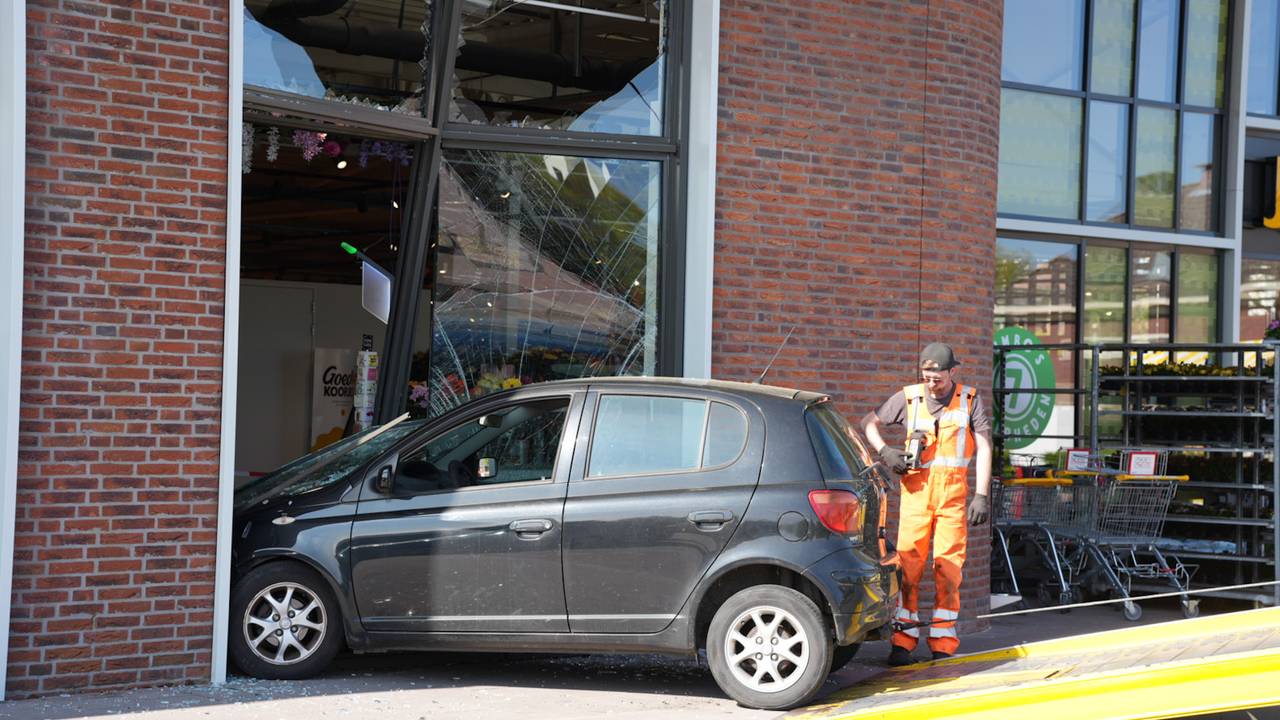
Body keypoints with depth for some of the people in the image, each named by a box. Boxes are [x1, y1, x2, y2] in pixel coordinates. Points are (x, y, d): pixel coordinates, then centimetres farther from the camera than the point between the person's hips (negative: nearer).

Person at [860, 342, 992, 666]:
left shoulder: (970, 399, 5)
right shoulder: (909, 397, 6)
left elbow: (983, 448, 2)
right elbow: (869, 422, 15)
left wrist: (981, 495, -6)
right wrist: (884, 451, -4)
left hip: (953, 493, 0)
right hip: (916, 490, 0)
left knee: (948, 567, 0)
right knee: (907, 564, -3)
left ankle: (943, 646, 6)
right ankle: (903, 642, 2)